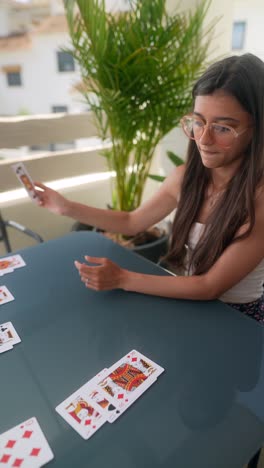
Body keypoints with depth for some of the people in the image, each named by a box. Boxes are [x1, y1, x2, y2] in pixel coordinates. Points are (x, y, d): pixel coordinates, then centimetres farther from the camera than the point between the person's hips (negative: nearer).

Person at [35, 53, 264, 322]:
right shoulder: (186, 177, -8)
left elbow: (211, 286, -23)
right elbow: (131, 223, 3)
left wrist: (122, 279, -25)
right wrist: (66, 207, -4)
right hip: (188, 301, 4)